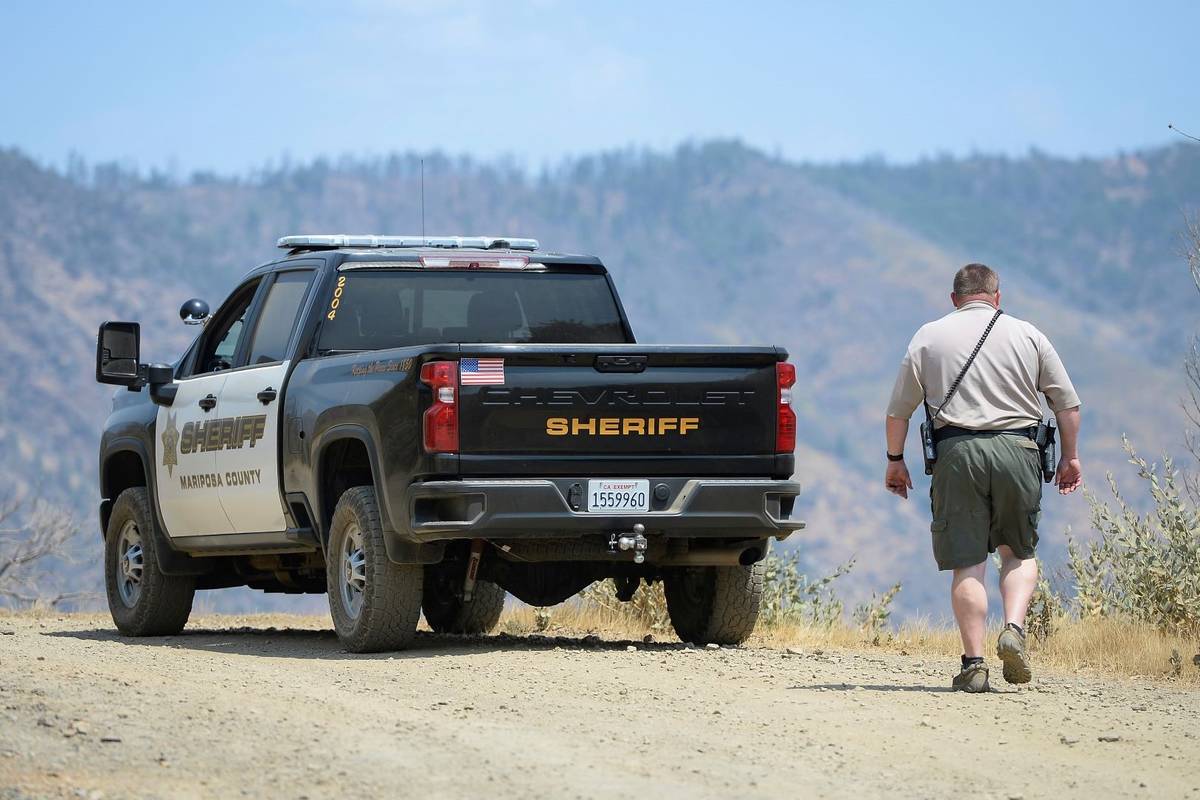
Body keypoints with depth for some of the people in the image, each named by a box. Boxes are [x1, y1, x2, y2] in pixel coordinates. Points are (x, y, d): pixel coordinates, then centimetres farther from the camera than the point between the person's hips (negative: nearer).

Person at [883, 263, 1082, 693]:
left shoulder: (929, 336, 10)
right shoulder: (1026, 335, 11)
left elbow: (898, 410, 8)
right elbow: (1068, 402, 10)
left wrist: (895, 460, 19)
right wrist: (1070, 457, 19)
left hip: (957, 451, 0)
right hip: (1017, 448, 0)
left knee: (967, 562, 1)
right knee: (1018, 552, 14)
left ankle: (974, 663, -4)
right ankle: (1014, 629, -9)